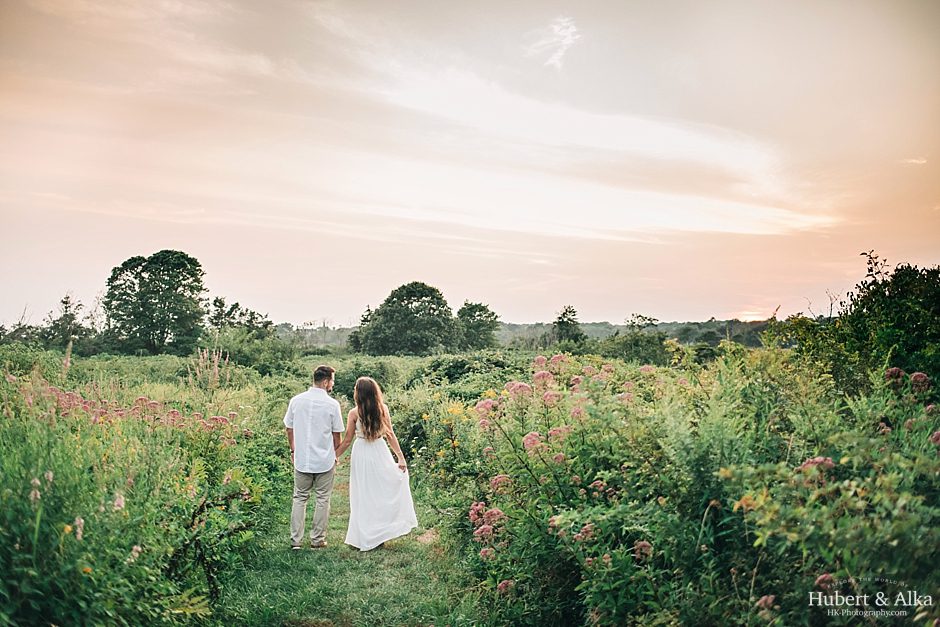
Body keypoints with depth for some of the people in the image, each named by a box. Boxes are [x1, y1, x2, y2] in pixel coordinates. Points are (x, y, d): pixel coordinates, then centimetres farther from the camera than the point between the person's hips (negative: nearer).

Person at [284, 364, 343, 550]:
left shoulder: (296, 401, -1)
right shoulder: (332, 404, -10)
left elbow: (289, 429, 7)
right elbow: (336, 434, -3)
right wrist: (334, 454, 13)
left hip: (301, 459, 3)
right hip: (325, 460, -3)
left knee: (299, 498, 13)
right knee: (323, 499, 9)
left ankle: (296, 540, 13)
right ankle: (317, 539, 15)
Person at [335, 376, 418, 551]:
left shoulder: (354, 413, -11)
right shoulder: (383, 408, -4)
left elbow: (347, 440, -6)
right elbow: (390, 434, -2)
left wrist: (333, 456, 6)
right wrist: (401, 457, 2)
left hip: (361, 454, -2)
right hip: (380, 452, 2)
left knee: (364, 496, 7)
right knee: (383, 491, 14)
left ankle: (365, 538, 16)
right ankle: (381, 533, 19)